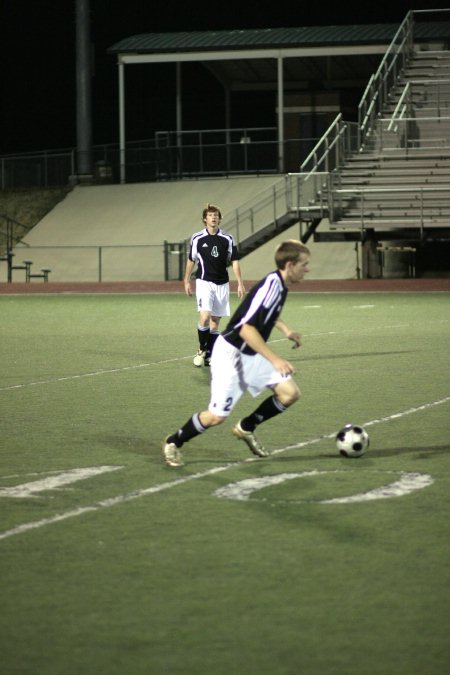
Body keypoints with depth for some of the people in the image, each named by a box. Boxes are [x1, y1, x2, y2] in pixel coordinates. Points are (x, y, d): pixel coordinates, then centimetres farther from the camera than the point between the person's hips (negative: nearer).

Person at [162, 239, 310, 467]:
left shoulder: (280, 285, 0)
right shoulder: (271, 286, -27)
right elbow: (247, 329, -34)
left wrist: (286, 330, 16)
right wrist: (275, 359, -37)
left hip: (252, 355, 9)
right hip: (230, 354, -9)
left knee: (290, 393, -3)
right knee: (217, 416, -6)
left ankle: (246, 428, 17)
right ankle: (173, 443, 18)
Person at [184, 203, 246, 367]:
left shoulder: (227, 239, 1)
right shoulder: (197, 238, -1)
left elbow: (234, 261, 4)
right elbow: (191, 260, 11)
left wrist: (240, 283, -2)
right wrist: (187, 281, 13)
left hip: (222, 284, 2)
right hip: (204, 282, -2)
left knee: (215, 321, 4)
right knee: (205, 316, -18)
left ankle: (209, 356, 11)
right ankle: (202, 350, 2)